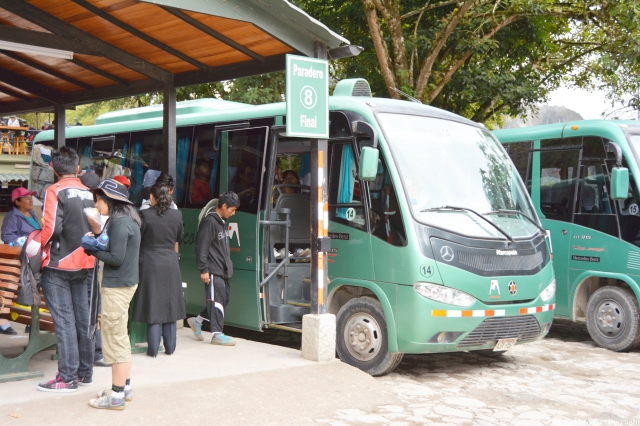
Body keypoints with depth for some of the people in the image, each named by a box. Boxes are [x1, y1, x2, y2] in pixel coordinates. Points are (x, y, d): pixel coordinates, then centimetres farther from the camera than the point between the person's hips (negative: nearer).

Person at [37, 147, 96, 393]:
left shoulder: (55, 192, -11)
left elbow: (51, 228, -19)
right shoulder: (90, 194, 4)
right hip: (84, 264, 6)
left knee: (64, 321, -3)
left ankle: (68, 378, -1)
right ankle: (85, 372, 20)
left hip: (58, 264, -5)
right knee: (82, 319, 12)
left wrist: (39, 246, -3)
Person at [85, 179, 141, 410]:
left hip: (116, 287, -10)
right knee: (120, 337, 18)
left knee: (115, 338, -4)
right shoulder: (124, 220, 12)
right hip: (123, 283, 10)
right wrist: (98, 235, 4)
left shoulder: (120, 223, -18)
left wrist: (93, 250, -8)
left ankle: (117, 395, 3)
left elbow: (116, 258, -21)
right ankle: (124, 387, 28)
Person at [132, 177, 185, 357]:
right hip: (171, 264, 3)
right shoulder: (177, 215, -1)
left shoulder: (145, 215, -12)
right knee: (169, 305, 11)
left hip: (150, 264, -3)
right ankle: (170, 347, 16)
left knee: (152, 305, 3)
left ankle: (153, 349, 3)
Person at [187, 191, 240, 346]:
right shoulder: (209, 222, -14)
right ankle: (217, 334, 1)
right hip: (213, 271, -9)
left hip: (223, 270, 9)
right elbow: (202, 247, -17)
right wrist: (203, 270, -18)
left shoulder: (224, 221, 15)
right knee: (217, 300, -6)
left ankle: (197, 320, 25)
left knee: (224, 299, 11)